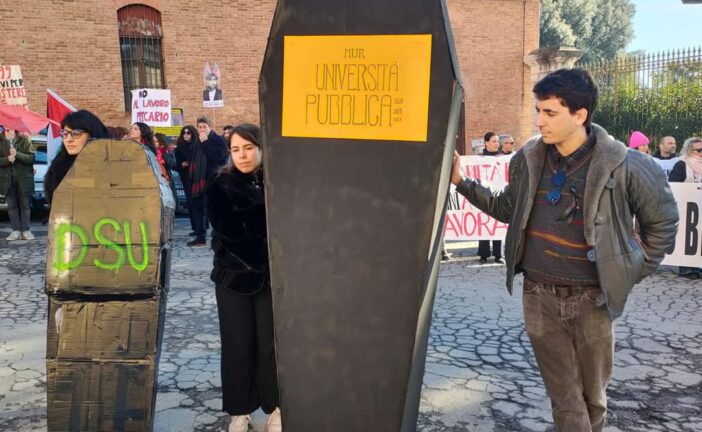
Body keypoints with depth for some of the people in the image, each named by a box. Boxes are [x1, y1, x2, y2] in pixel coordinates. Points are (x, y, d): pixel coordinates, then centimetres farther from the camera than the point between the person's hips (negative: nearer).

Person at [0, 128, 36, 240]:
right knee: (12, 205, 5)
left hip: (24, 178, -2)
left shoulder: (24, 139, -2)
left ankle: (26, 230, 9)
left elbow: (31, 157, -8)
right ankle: (16, 230, 10)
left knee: (25, 204, 3)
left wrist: (17, 154, -23)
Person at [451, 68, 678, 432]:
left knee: (592, 394, 14)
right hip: (539, 295, 2)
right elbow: (507, 208, 14)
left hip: (591, 297, -2)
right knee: (564, 398, 8)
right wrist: (462, 182, 6)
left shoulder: (623, 165, -11)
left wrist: (636, 271, 3)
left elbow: (663, 220, 4)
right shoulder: (528, 159, -2)